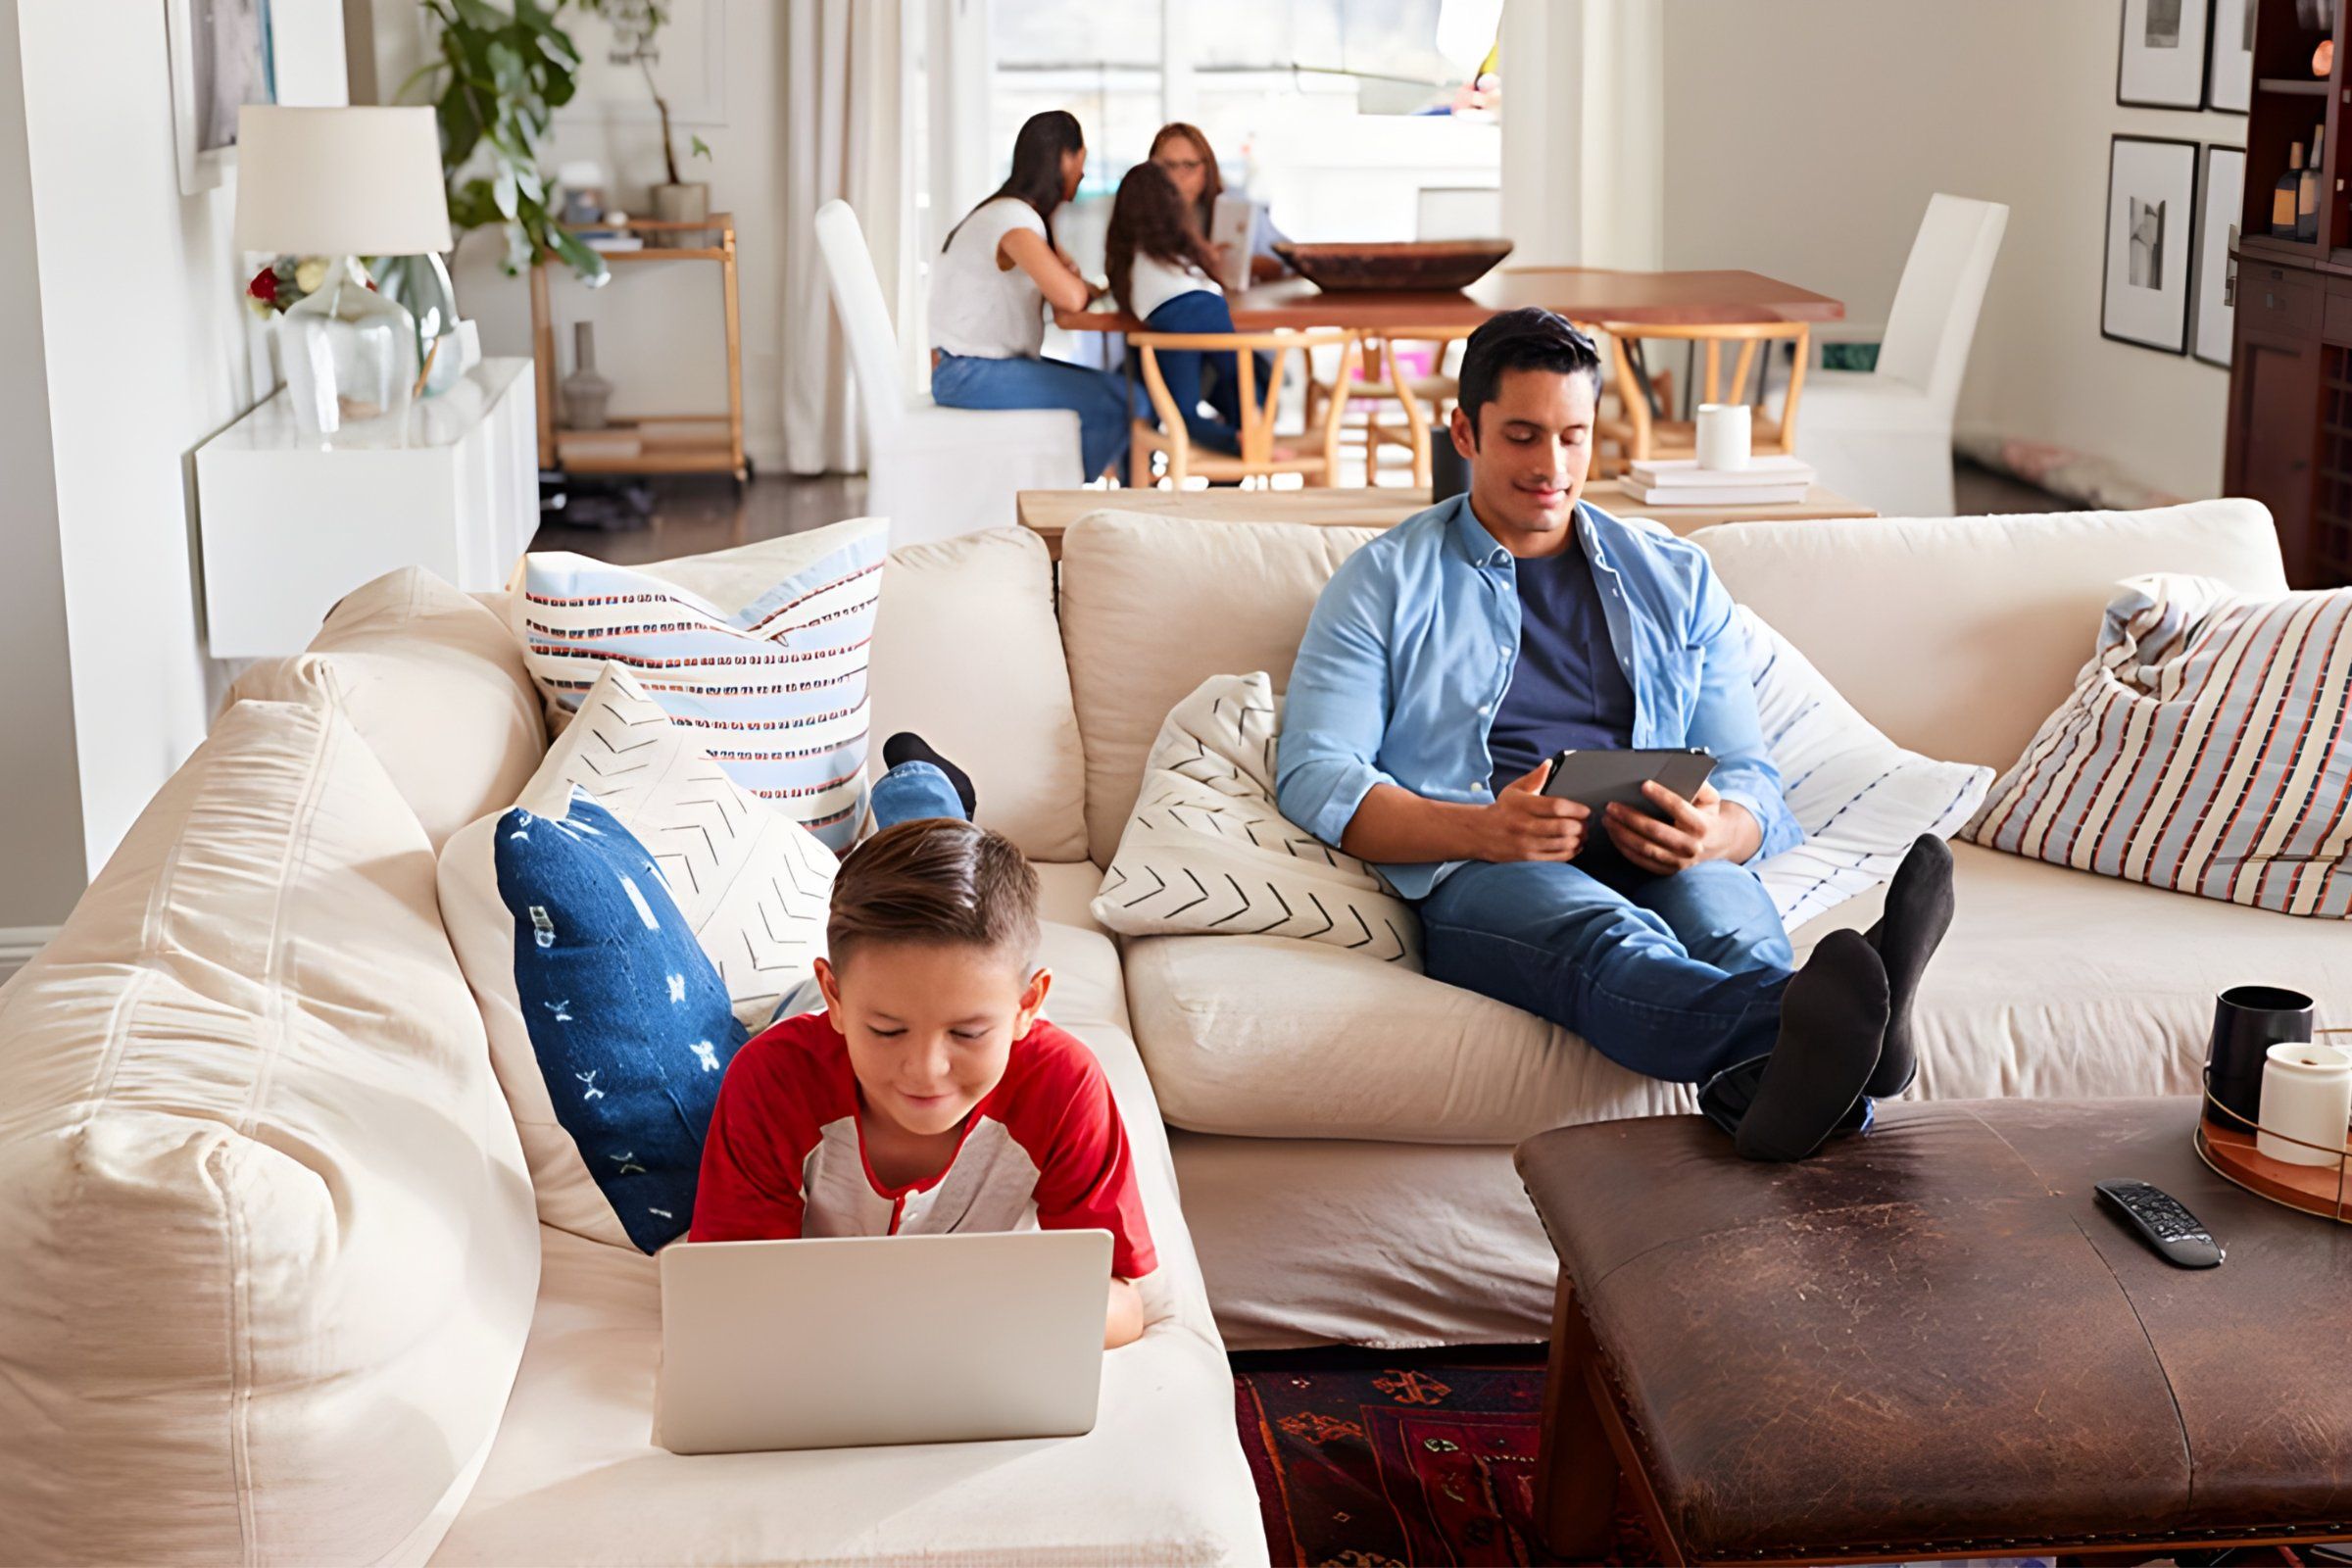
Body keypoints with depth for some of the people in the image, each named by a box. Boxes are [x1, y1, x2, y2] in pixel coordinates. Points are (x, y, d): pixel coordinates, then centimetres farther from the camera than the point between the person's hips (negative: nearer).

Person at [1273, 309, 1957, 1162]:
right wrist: (1482, 829, -15)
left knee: (1727, 911, -36)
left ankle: (1781, 1082, -70)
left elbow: (1749, 778, 19)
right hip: (1476, 876, -3)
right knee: (1609, 939, -39)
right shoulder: (1386, 581, 16)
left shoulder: (1676, 578, 25)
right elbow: (1314, 777, 3)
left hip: (1660, 863, 3)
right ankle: (1827, 1030, -70)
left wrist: (1713, 833, -9)